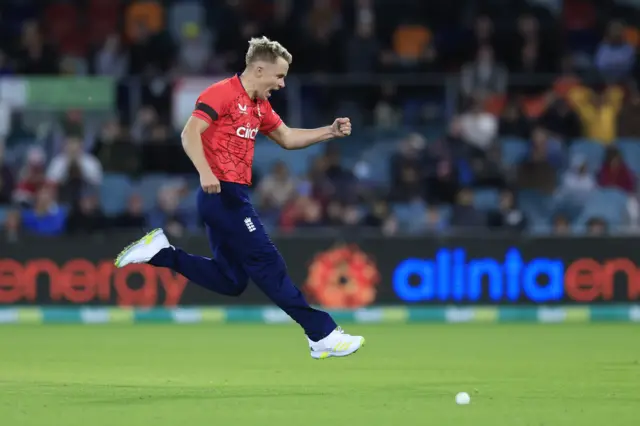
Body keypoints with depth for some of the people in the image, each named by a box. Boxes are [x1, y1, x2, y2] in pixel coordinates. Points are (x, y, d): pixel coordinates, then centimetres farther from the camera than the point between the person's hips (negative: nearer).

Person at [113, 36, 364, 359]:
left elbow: (287, 138, 27)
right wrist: (205, 172, -34)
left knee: (230, 281, 9)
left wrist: (331, 132, 14)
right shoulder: (222, 93, -11)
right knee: (268, 265, -7)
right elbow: (190, 134, -19)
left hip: (233, 196, 10)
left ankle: (161, 252, 12)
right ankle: (323, 335, -5)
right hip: (223, 194, -10)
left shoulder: (259, 106, 17)